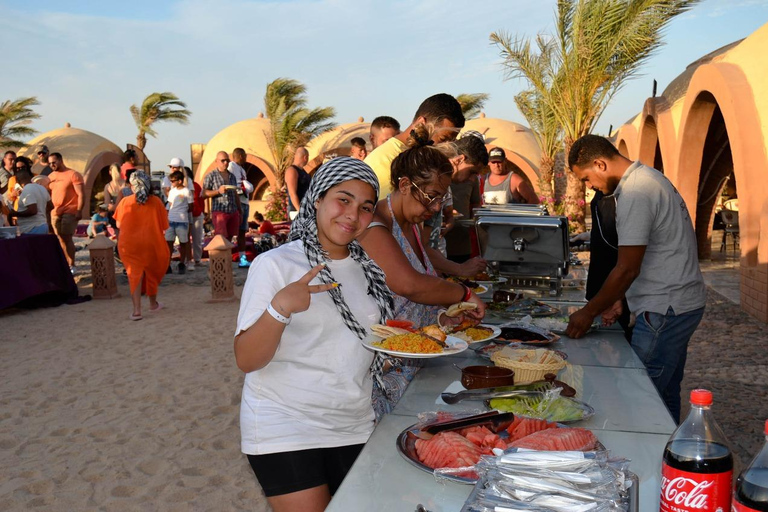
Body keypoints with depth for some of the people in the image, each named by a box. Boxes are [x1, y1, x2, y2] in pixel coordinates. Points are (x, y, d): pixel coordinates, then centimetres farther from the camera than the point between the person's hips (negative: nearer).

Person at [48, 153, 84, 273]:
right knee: (60, 239, 7)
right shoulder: (50, 176, 15)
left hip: (69, 212, -6)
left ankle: (71, 265, -1)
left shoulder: (73, 174, -4)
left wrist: (79, 211, -16)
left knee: (67, 238, -8)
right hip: (55, 212, 6)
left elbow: (81, 194, -8)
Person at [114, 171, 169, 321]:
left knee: (134, 273, 1)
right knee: (152, 272, 18)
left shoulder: (125, 201, -3)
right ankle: (153, 304, 35)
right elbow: (164, 226, -1)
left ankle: (137, 310, -12)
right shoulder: (156, 202, -4)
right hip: (151, 243, 1)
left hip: (129, 244, 0)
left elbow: (118, 225, 6)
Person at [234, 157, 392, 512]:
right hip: (284, 427, -5)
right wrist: (279, 308, -31)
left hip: (354, 426, 6)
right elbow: (246, 360, -15)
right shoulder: (275, 264, -11)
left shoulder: (368, 267, 6)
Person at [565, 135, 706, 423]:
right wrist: (619, 299, 14)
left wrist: (588, 313, -10)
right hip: (681, 303, 11)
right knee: (665, 396, 18)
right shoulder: (648, 179, 13)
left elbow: (627, 269, -20)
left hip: (665, 311, -11)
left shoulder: (635, 194, -19)